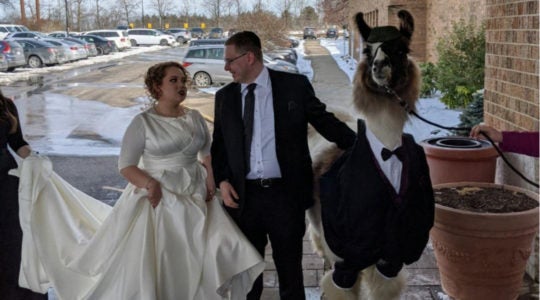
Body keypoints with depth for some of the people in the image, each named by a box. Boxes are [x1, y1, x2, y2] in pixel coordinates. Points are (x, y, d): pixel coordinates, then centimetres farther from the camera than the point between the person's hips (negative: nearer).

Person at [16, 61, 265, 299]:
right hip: (157, 199, -4)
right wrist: (150, 183, -25)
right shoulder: (143, 122, -8)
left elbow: (208, 153, 17)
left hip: (194, 198, 5)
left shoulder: (195, 118, 6)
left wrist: (210, 179, -1)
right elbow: (125, 165, -8)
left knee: (208, 257, 0)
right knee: (149, 266, 0)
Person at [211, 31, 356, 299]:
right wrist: (222, 180, -3)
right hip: (244, 196, 3)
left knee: (290, 269, 12)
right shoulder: (224, 96, 7)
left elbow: (325, 122, 1)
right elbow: (218, 144, 12)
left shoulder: (295, 86, -3)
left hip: (286, 193, -2)